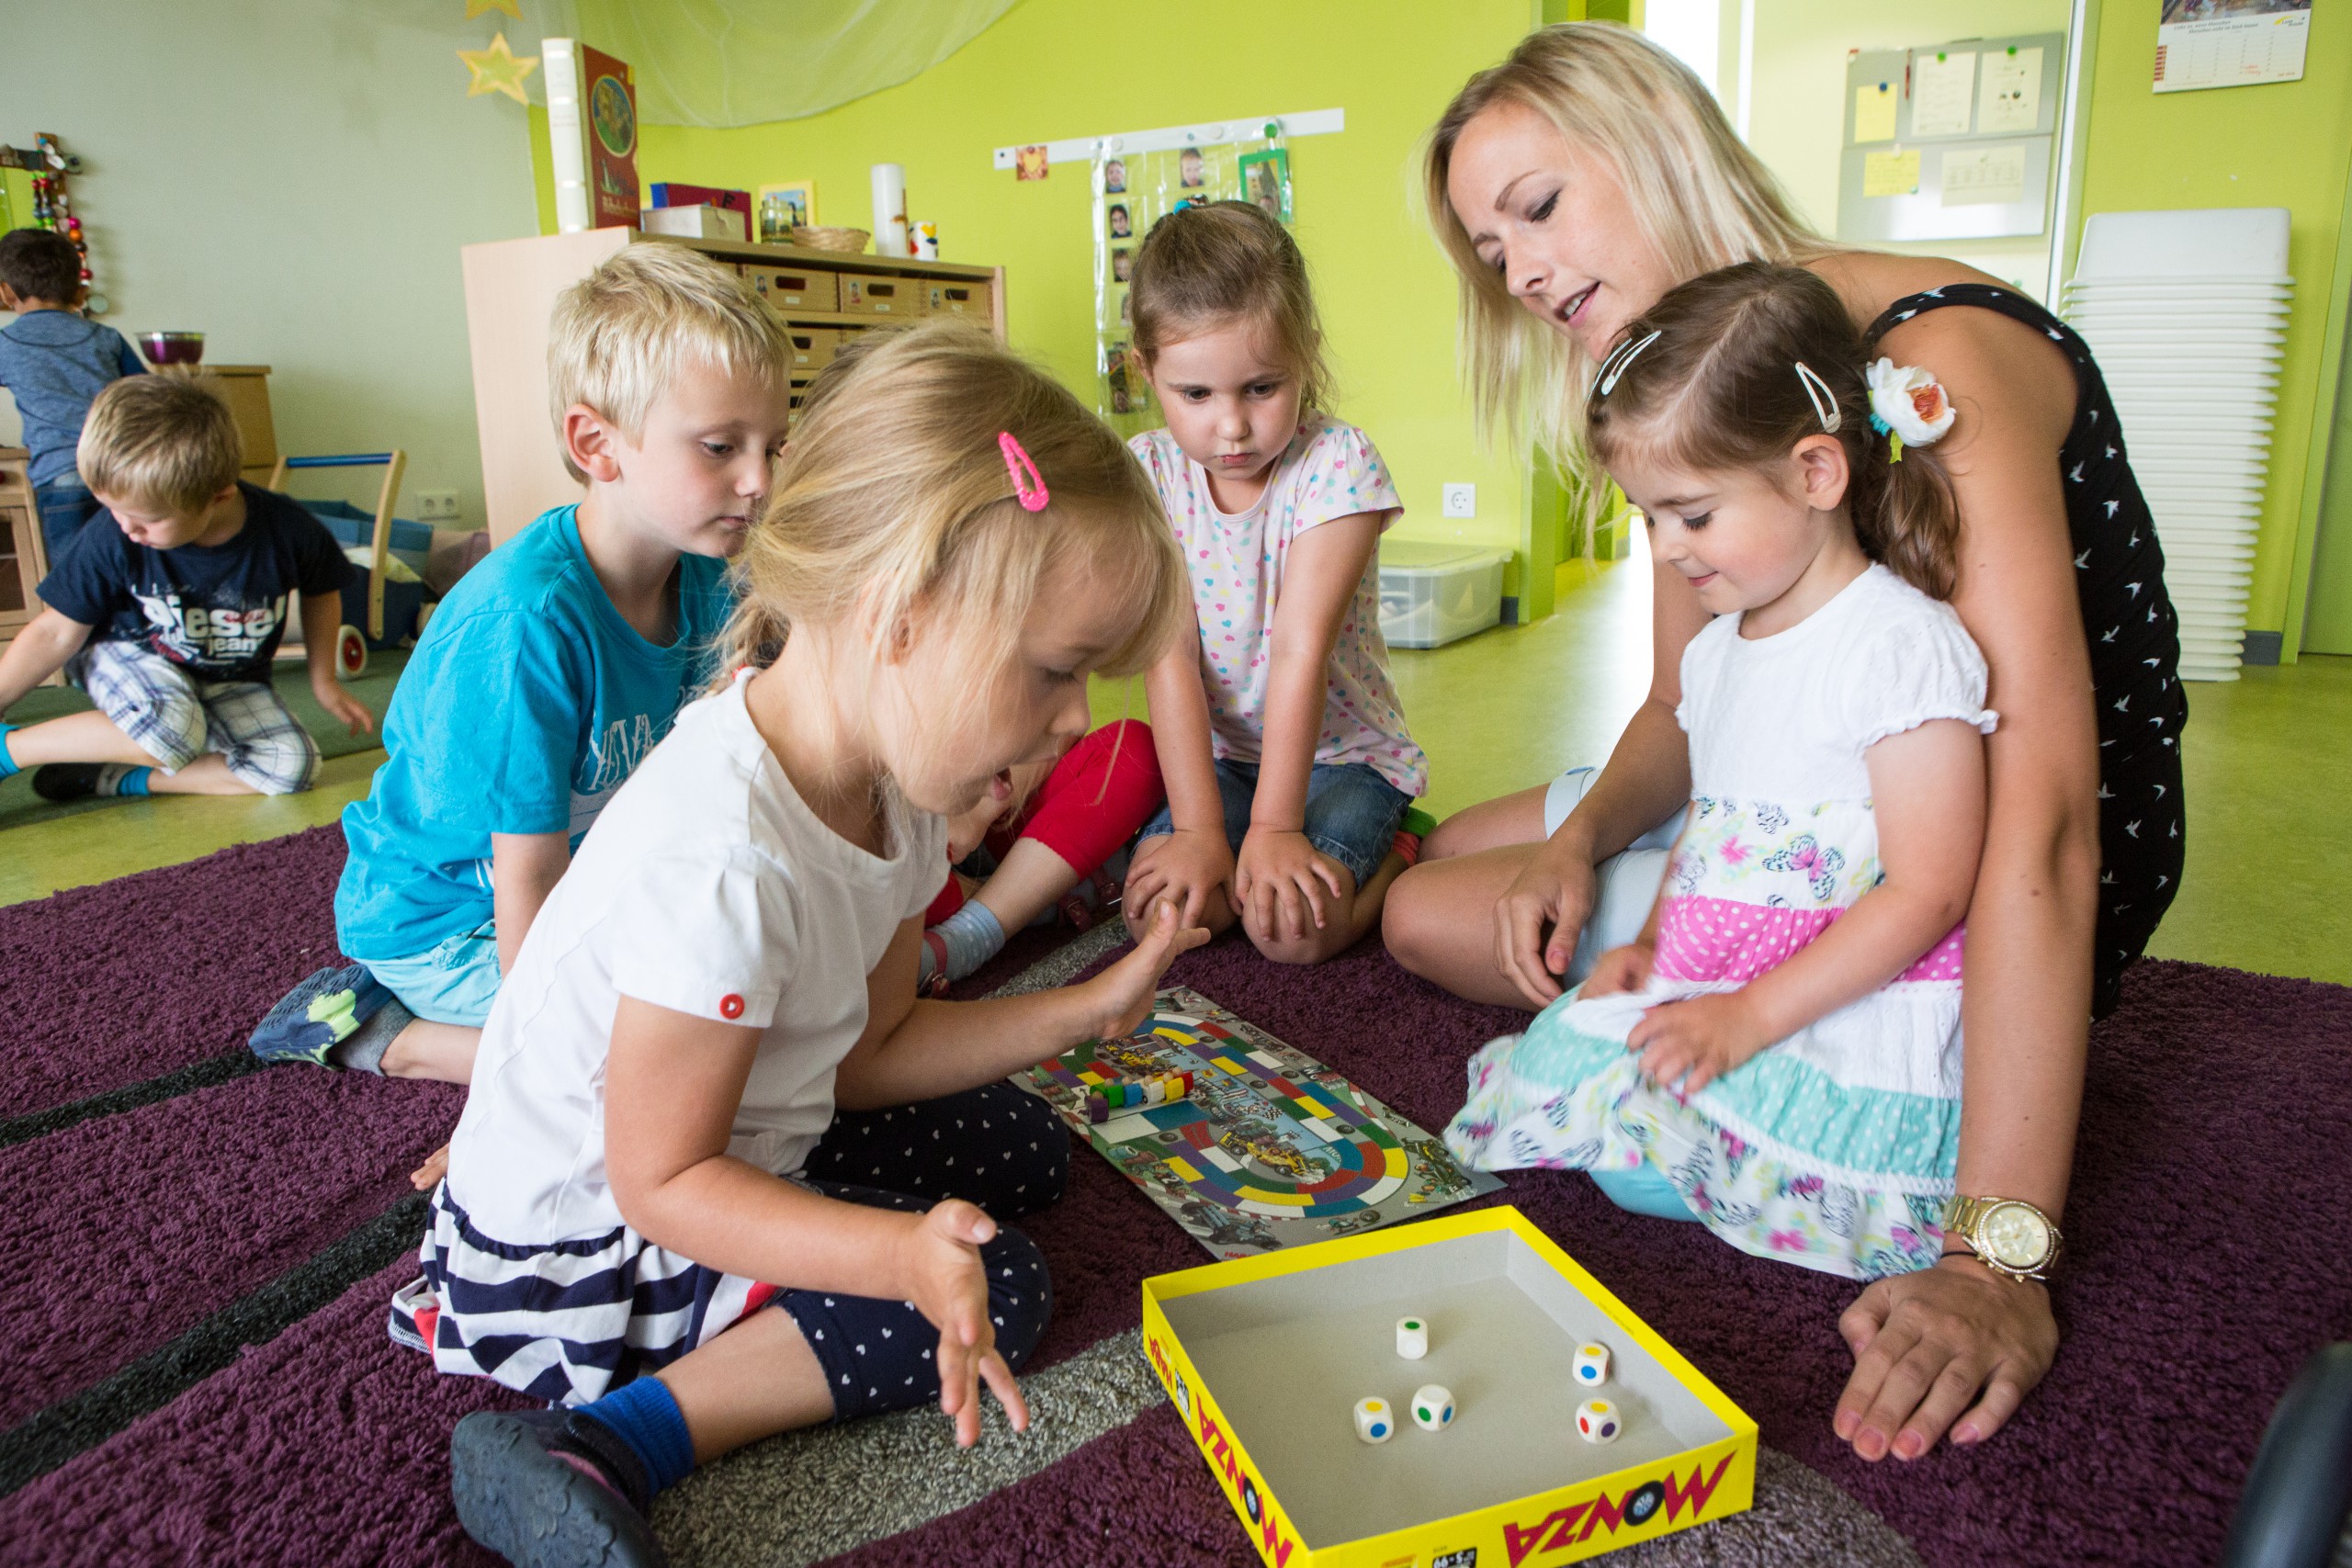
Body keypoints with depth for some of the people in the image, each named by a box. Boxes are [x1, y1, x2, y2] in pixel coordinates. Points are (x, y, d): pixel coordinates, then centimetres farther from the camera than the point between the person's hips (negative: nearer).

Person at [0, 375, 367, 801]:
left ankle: (112, 777, -13)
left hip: (230, 683, 3)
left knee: (292, 766, -22)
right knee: (173, 730, -37)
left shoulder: (288, 531, -23)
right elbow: (57, 633, -12)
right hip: (129, 655, -3)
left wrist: (324, 682, 4)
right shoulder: (111, 537, -23)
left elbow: (321, 594, 0)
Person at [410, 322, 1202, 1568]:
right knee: (993, 1288, -14)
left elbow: (866, 1047, 1)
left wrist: (1081, 1013, -2)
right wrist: (902, 1254, -39)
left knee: (1021, 1146, 17)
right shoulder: (721, 861, -36)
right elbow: (661, 1183, -27)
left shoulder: (890, 788, -7)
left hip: (744, 1140, 9)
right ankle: (601, 1443, -13)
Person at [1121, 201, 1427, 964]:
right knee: (1161, 909, -18)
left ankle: (1395, 854, 7)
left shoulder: (1337, 463, -16)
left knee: (1291, 926, -25)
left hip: (1341, 750, -3)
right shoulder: (1148, 474, -8)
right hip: (1214, 755, 4)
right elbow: (1169, 656, -14)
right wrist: (1198, 827, -20)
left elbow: (1300, 648, -23)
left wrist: (1274, 827, -25)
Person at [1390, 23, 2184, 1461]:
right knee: (1452, 863, 17)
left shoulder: (1941, 353, -27)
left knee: (1432, 920, -8)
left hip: (1981, 898, -8)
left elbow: (2040, 805, -36)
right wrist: (1582, 835, -20)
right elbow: (1686, 711, 4)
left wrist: (1999, 1249, -40)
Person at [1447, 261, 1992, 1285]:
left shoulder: (1901, 643, -15)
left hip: (1858, 1027, -8)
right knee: (1561, 1042, -11)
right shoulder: (1716, 650, 13)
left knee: (1633, 1157, -21)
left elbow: (1928, 893, -18)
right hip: (1718, 998, 8)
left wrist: (1750, 1015, -22)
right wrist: (1650, 946, 3)